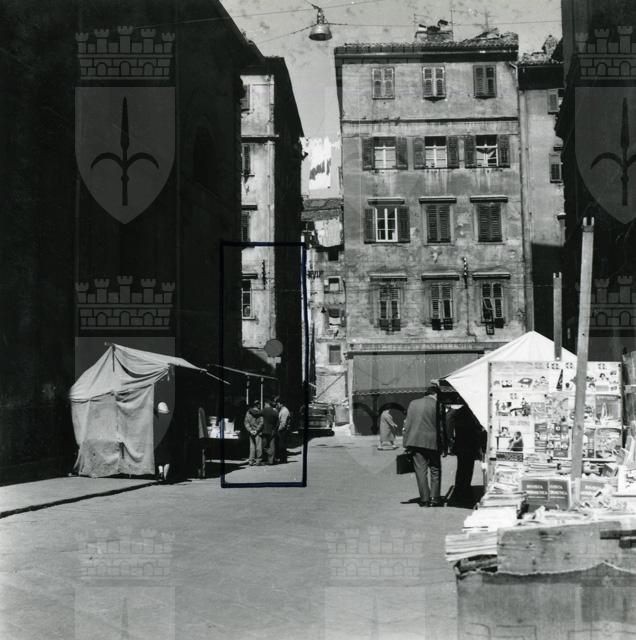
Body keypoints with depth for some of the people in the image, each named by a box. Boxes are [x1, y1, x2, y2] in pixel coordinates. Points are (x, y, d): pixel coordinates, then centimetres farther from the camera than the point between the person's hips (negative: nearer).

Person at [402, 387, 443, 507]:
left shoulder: (413, 403, 7)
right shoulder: (436, 405, -4)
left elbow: (407, 424, 7)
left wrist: (406, 443, 10)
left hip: (415, 442, 3)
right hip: (431, 442, -3)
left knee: (421, 471, 5)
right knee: (435, 471, 10)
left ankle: (424, 499, 4)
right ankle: (434, 498, 5)